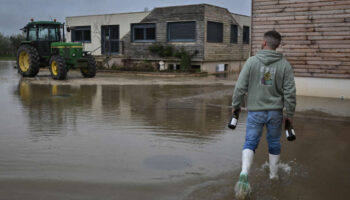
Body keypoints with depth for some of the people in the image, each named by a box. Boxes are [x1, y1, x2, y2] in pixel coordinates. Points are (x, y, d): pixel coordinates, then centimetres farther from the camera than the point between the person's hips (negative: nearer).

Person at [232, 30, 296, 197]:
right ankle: (273, 174, 32)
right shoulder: (285, 65, -4)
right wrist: (290, 114, 5)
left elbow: (240, 87, -7)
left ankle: (244, 174, -17)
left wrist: (235, 105, 7)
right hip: (275, 111, 1)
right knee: (274, 143, 18)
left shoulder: (252, 61, -7)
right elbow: (290, 92, -6)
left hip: (255, 111, -1)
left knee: (250, 143, 5)